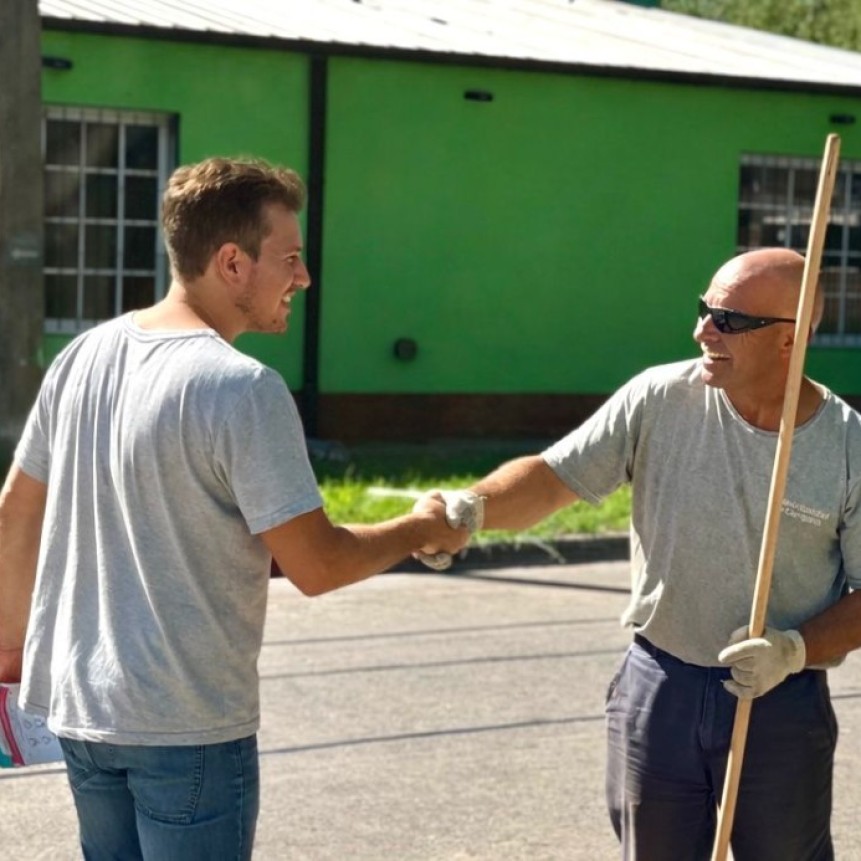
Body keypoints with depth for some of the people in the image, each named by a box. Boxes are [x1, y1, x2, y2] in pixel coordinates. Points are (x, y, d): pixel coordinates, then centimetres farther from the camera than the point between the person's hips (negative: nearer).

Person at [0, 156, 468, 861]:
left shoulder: (84, 356, 4)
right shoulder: (243, 389, -19)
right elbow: (316, 565, -17)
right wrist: (421, 531, 0)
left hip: (78, 706, 7)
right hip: (190, 726, -7)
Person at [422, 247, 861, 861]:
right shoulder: (661, 401, -7)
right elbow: (554, 477, -9)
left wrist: (796, 649, -20)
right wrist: (471, 506, -28)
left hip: (781, 702, -1)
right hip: (660, 688, 2)